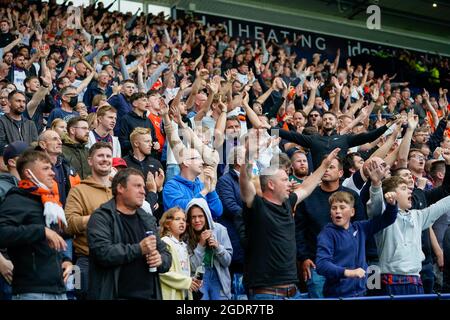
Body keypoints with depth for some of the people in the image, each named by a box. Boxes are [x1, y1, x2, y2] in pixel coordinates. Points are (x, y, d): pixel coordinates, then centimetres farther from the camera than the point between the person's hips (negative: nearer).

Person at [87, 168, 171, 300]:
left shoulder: (147, 220, 16)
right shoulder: (101, 217, -4)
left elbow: (165, 253, 19)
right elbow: (102, 252, -18)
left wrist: (161, 260, -4)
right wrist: (139, 249, -16)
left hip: (149, 294, 6)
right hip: (116, 295, -6)